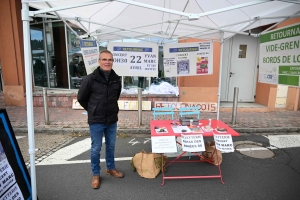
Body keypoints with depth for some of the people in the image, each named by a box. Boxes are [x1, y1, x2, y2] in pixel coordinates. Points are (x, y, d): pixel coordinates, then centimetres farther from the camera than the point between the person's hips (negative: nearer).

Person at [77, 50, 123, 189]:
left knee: (111, 146, 18)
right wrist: (92, 110, 5)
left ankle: (110, 168, 39)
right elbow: (81, 98, -2)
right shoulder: (90, 79, -14)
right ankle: (95, 174, 28)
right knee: (96, 148, 9)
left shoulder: (116, 79, -1)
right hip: (96, 121, -4)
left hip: (112, 120, 4)